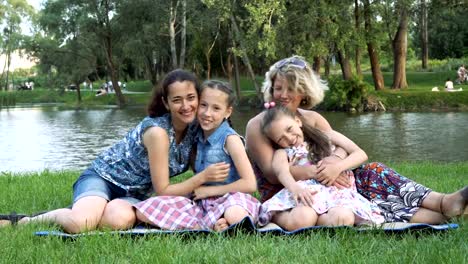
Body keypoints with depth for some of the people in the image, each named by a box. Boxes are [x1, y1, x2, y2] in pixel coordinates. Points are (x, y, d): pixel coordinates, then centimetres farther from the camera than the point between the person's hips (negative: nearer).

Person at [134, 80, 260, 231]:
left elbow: (250, 184, -13)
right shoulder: (198, 138, 9)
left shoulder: (229, 139, -7)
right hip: (200, 202, 7)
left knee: (234, 215, -43)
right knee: (144, 209, -16)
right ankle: (210, 227, -21)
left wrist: (209, 190, -8)